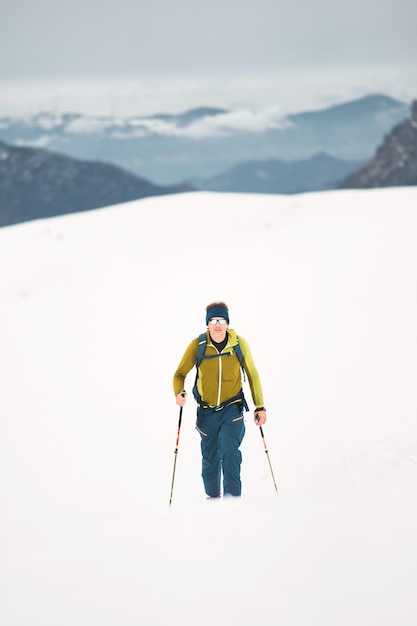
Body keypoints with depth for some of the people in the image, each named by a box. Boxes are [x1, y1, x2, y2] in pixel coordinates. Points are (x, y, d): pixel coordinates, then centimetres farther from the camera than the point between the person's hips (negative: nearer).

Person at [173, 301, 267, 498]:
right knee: (209, 458, 11)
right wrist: (179, 393, -26)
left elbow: (252, 375, 3)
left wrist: (259, 406, 2)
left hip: (232, 407, -1)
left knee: (230, 451, -19)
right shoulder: (197, 345, -10)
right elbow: (180, 373, -4)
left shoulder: (239, 343, -8)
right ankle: (213, 498, 31)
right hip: (207, 409, 1)